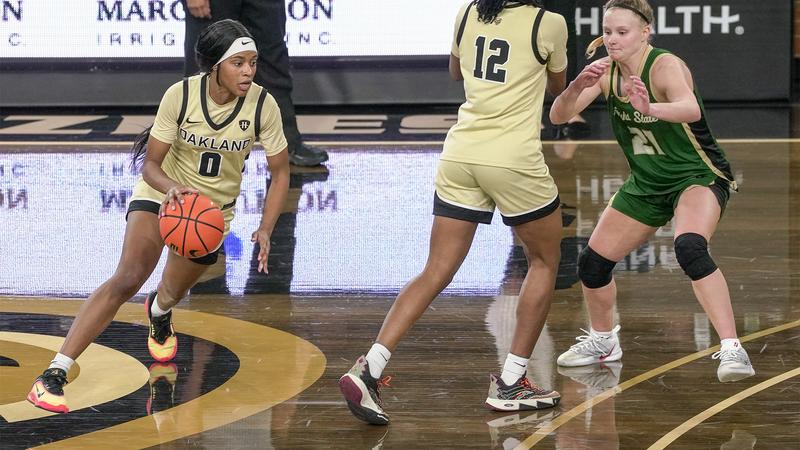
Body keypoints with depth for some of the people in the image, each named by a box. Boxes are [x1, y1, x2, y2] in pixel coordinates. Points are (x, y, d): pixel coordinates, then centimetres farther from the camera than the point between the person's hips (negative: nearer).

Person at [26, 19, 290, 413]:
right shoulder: (180, 95, -23)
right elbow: (151, 163, -15)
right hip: (161, 192, -3)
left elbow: (280, 172, -6)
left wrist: (265, 229, -18)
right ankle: (54, 374, -29)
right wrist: (172, 188, -37)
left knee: (169, 297, 16)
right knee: (128, 278, -25)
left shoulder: (263, 106, -19)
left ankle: (159, 314, 59)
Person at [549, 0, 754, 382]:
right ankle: (603, 341, 35)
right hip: (646, 184, 7)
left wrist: (651, 107, -65)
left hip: (699, 176, -7)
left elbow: (692, 109, -44)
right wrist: (578, 85, -34)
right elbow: (558, 116, -13)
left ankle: (732, 350, -34)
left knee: (690, 249, -35)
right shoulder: (605, 71, -5)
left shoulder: (665, 66, -24)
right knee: (592, 263, 7)